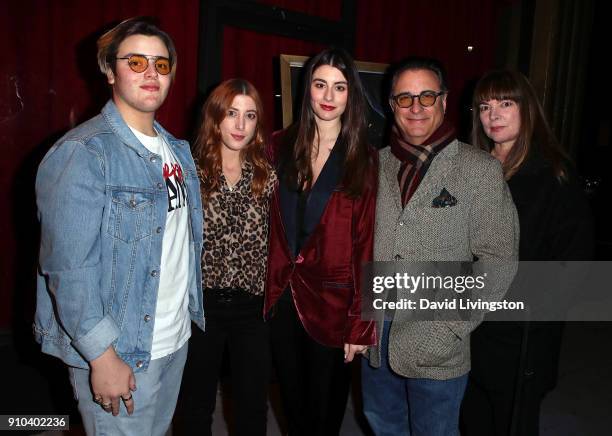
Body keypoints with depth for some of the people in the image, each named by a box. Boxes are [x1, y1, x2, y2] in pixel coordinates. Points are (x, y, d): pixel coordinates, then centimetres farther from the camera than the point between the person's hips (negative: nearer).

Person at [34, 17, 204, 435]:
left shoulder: (176, 149, 8)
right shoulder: (82, 153, -17)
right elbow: (69, 268, -21)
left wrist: (187, 315, 11)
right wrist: (102, 355, -21)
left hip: (177, 340, 7)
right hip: (118, 353, -7)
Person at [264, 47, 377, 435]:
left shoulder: (364, 160, -6)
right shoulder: (282, 148, 2)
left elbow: (366, 246, -9)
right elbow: (271, 226, 5)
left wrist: (360, 324, -11)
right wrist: (270, 289, 0)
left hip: (333, 302, -3)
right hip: (281, 297, 3)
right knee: (292, 402, 21)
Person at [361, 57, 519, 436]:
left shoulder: (480, 169, -7)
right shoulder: (376, 165, 4)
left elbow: (497, 259, -10)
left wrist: (451, 330, -15)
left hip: (438, 348, -3)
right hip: (374, 337, 4)